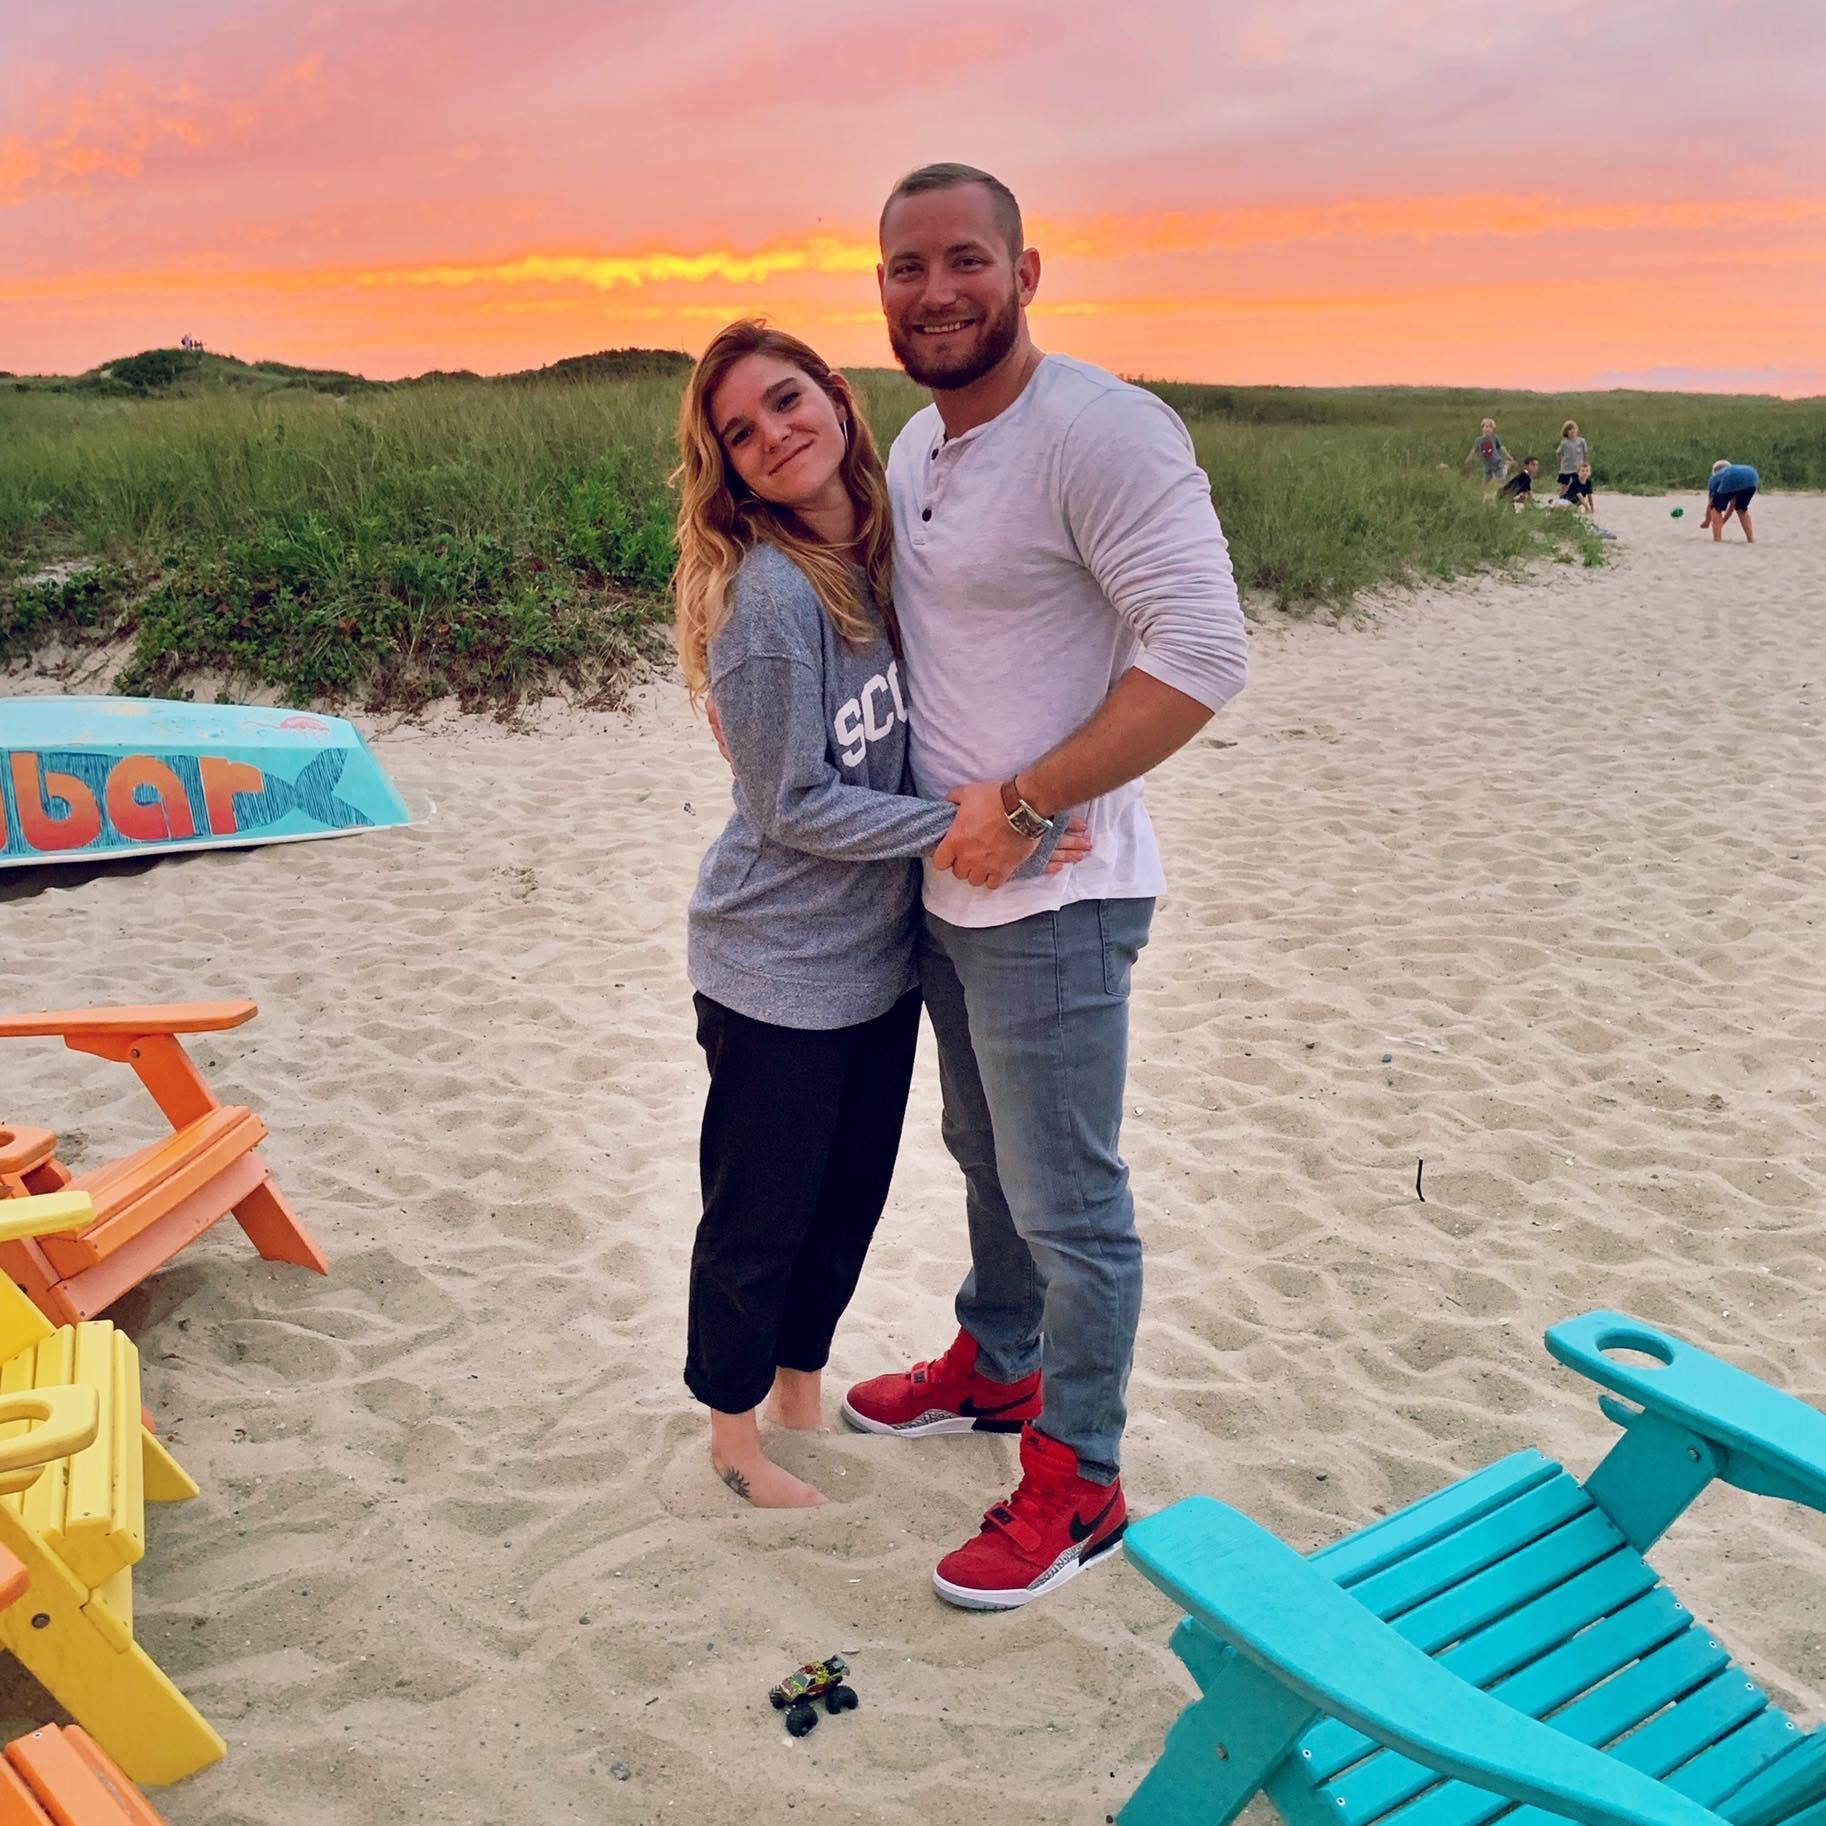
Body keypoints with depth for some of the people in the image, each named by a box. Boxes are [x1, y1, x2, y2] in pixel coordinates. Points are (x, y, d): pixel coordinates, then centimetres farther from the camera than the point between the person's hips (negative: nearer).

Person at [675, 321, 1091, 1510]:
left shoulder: (891, 552, 0)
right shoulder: (765, 593, -22)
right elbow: (795, 805, -20)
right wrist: (956, 828, -22)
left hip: (880, 951, 7)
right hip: (778, 967, -7)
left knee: (852, 1192, 20)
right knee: (762, 1212, 10)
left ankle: (803, 1388, 43)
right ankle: (735, 1432, 33)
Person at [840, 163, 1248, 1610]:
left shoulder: (1102, 432, -19)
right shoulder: (913, 447, 10)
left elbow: (1203, 653, -25)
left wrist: (1022, 807, -23)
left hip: (1052, 895, -9)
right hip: (946, 882, 9)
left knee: (1069, 1205, 3)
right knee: (986, 1156, 25)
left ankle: (1077, 1483, 21)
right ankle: (996, 1365, 46)